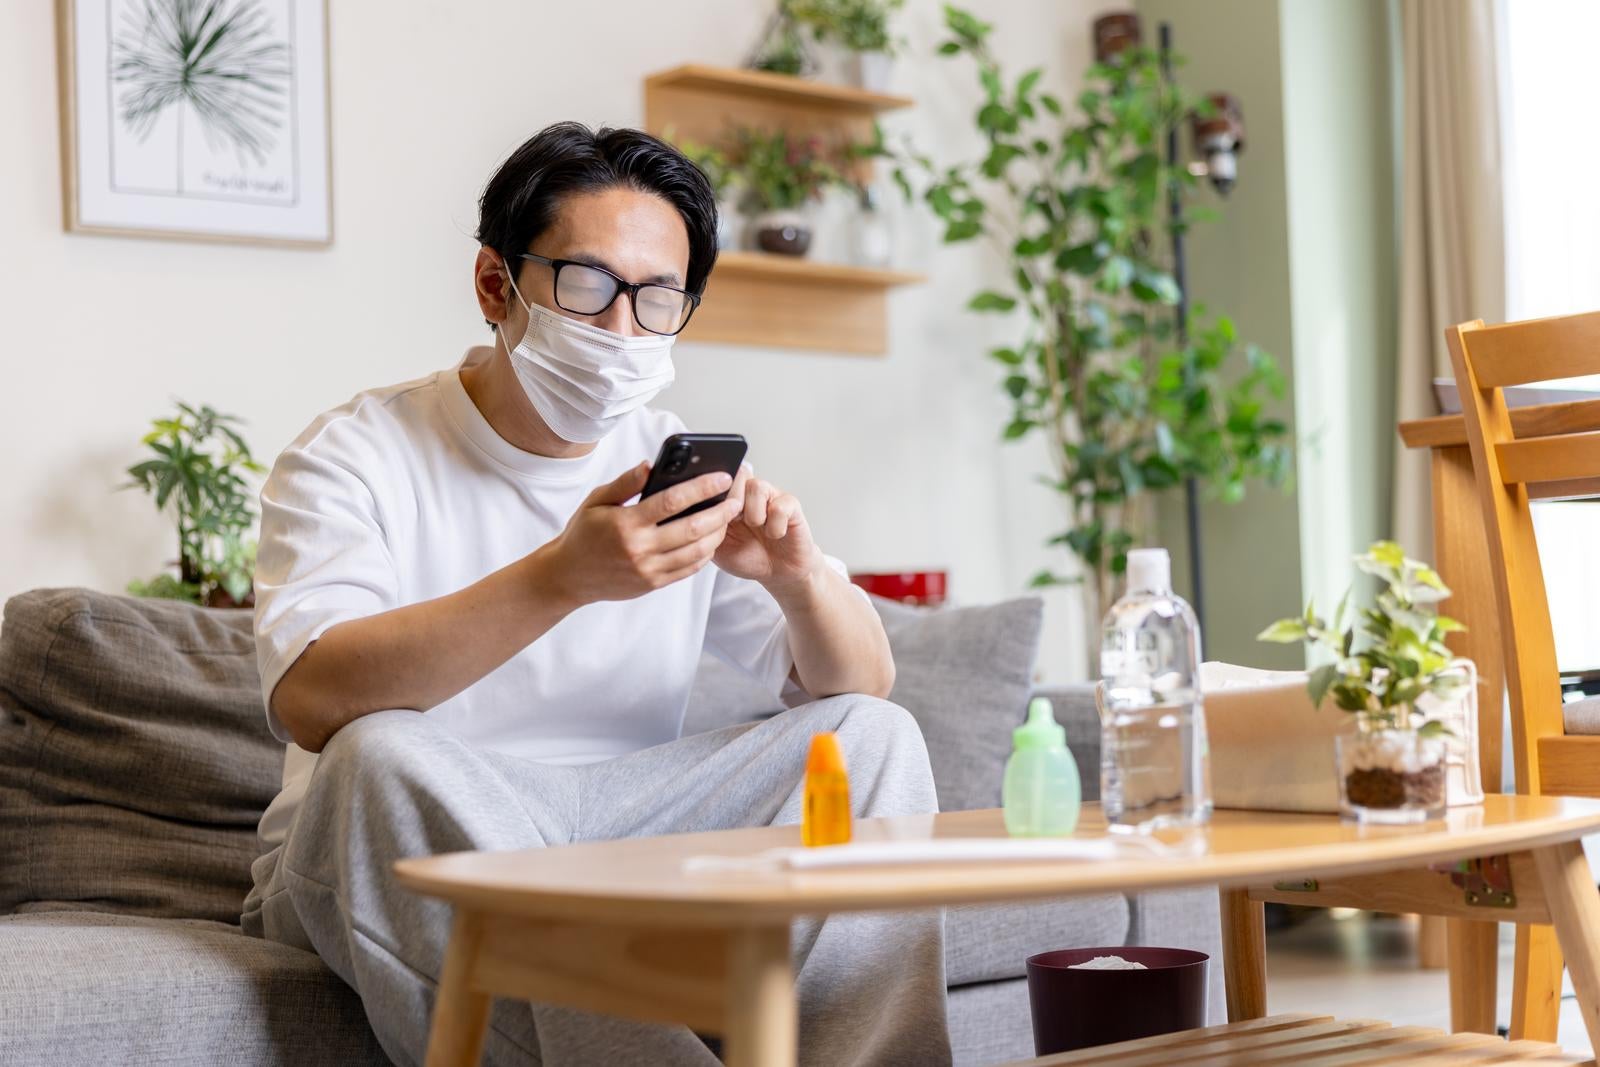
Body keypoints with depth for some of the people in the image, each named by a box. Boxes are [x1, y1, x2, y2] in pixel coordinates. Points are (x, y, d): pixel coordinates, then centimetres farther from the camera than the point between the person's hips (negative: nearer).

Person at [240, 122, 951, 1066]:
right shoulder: (358, 456, -8)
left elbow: (864, 686, 3)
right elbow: (308, 699, -28)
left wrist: (801, 577, -21)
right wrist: (561, 577, -39)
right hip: (382, 859, -4)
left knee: (875, 735, -11)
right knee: (387, 755, -36)